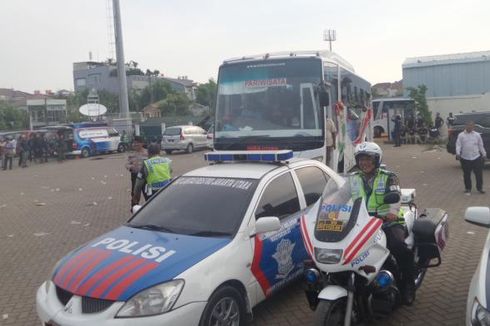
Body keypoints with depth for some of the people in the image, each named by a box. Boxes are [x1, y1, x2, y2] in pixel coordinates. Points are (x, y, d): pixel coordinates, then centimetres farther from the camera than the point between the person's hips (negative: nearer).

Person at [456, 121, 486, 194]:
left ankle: (480, 188, 17)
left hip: (476, 157, 1)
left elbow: (481, 146, 12)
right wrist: (458, 153, -16)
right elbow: (458, 145, -2)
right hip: (465, 158, -1)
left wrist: (484, 154, 12)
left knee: (479, 173, 2)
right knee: (466, 174, 6)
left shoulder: (477, 135, 6)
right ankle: (468, 189, 19)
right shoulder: (461, 135, 2)